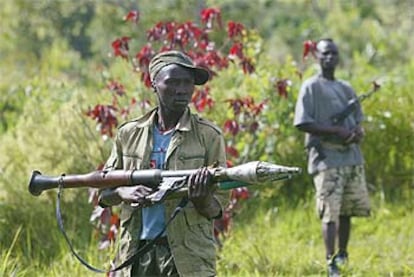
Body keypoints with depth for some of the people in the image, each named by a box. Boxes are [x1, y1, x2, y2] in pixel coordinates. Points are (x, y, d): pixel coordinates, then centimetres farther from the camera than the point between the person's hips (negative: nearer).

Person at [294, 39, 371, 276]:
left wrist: (358, 131, -1)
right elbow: (302, 123, -10)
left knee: (347, 210, 11)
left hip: (352, 157, 6)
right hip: (327, 158, -6)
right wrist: (336, 132, -18)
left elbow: (358, 119, 24)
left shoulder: (346, 88, 17)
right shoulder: (311, 87, -3)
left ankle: (343, 254, 26)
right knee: (330, 212, -11)